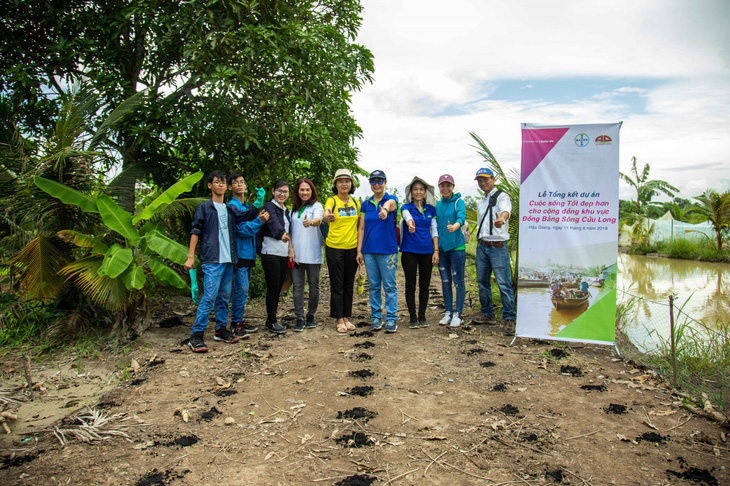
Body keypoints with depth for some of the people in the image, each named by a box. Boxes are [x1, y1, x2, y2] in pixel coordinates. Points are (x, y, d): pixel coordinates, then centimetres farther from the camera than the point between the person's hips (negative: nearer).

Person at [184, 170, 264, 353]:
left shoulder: (230, 209, 18)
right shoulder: (204, 207, 3)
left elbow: (248, 216, 7)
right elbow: (195, 232, -1)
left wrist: (259, 201, -11)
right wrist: (190, 256, -8)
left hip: (229, 260, 6)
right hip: (212, 260, -6)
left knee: (225, 296, 11)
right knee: (209, 297, -11)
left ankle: (221, 330, 21)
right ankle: (196, 335, -6)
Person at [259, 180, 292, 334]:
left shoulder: (286, 210, 18)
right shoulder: (269, 206, -7)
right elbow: (273, 223, -28)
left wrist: (289, 248, 15)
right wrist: (281, 234, -47)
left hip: (283, 253, 7)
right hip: (270, 253, -7)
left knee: (279, 287, 10)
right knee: (273, 287, -4)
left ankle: (271, 319, 21)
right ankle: (272, 322, 6)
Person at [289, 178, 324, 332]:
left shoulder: (316, 206, 1)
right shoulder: (294, 209, 14)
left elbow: (318, 219, -21)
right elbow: (289, 231, 12)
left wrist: (310, 222, -45)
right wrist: (290, 249, -1)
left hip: (313, 253, -3)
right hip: (296, 254, 3)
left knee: (314, 285, 4)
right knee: (298, 286, 0)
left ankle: (311, 316, 19)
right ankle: (300, 318, 5)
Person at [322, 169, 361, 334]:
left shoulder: (356, 202, 9)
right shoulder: (332, 201, -4)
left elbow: (361, 224, 13)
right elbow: (325, 213, -26)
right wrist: (327, 216, -51)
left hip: (352, 248, 4)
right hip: (334, 247, -4)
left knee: (349, 284, 11)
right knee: (337, 285, 2)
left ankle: (346, 317, 22)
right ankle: (339, 319, 12)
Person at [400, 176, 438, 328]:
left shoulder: (431, 209, 9)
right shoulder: (407, 207, -1)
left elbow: (434, 230, 9)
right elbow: (406, 215, -26)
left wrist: (436, 250, 0)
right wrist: (409, 222, -50)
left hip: (426, 251, 3)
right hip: (409, 251, -3)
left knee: (424, 284, 7)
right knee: (410, 284, 1)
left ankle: (422, 316, 18)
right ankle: (412, 317, 11)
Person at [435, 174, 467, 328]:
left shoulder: (458, 201, -4)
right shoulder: (438, 204, 11)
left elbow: (461, 217, -22)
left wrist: (455, 226, -45)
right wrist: (435, 248, 7)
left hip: (456, 246, -5)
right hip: (441, 247, 5)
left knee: (458, 282, 0)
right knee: (445, 282, 11)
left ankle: (457, 314, 9)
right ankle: (448, 312, 21)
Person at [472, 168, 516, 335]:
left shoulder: (502, 196, -4)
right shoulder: (481, 201, 19)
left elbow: (505, 210, -27)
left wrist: (501, 219, -49)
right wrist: (479, 242, 17)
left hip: (498, 246, -7)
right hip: (481, 246, 7)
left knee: (504, 283, -10)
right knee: (482, 282, 10)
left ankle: (509, 318, -3)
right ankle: (487, 314, 23)